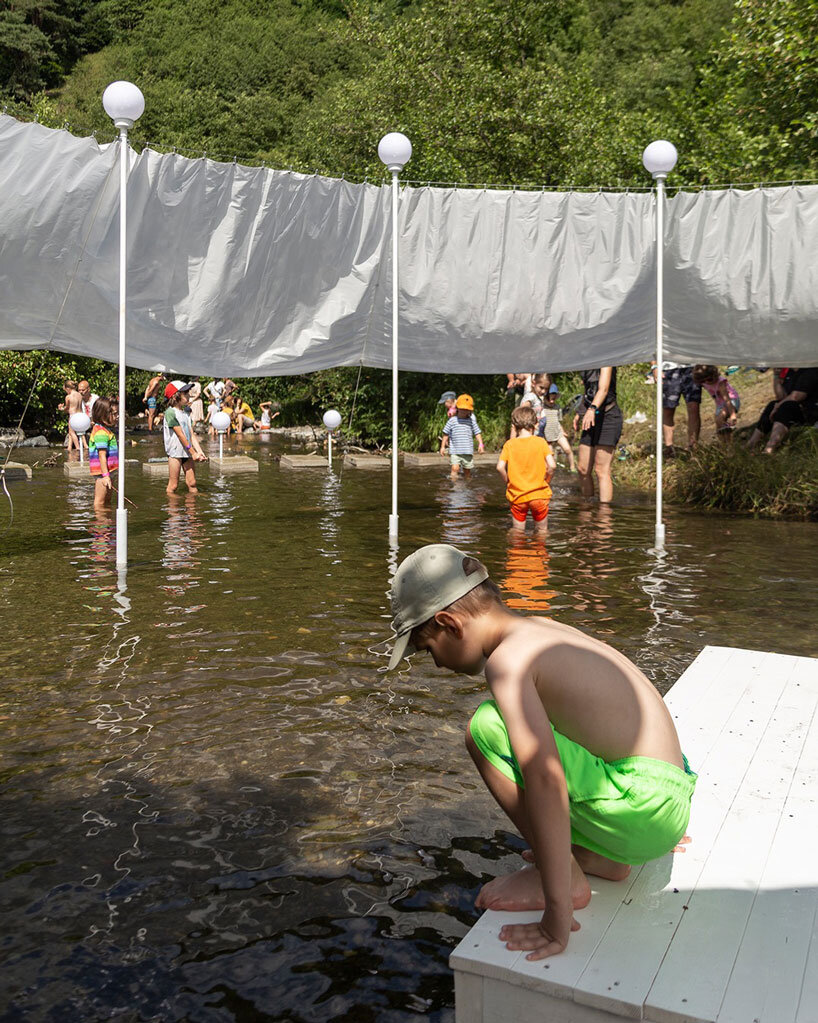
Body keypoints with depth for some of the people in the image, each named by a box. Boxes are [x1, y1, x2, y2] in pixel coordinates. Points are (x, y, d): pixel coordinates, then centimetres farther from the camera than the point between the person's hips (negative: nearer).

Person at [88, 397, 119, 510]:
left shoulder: (105, 429, 14)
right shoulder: (101, 432, -19)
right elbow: (102, 455, -23)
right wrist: (106, 475, -26)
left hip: (107, 470, 11)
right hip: (102, 471, -11)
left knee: (107, 501, 19)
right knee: (99, 502, -2)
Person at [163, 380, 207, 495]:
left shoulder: (185, 412, 12)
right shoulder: (170, 412, -12)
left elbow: (191, 434, 8)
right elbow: (180, 435, -14)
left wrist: (199, 451, -4)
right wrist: (193, 452, -13)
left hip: (187, 452, 7)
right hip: (175, 451, -7)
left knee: (192, 483, 8)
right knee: (173, 486, 1)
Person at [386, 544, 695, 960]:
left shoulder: (507, 658, -15)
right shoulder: (546, 629, 12)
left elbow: (545, 780, -26)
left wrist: (557, 917, -25)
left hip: (643, 811, -10)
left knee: (485, 727, -15)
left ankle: (570, 879, -4)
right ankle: (598, 855, 14)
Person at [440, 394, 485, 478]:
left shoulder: (471, 421, 5)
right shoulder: (452, 420, 1)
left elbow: (477, 433, 8)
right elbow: (446, 434, 7)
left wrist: (480, 444, -5)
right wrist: (443, 446, 6)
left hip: (468, 452, 2)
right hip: (455, 451, -2)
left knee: (467, 471, 9)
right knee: (455, 468, -17)